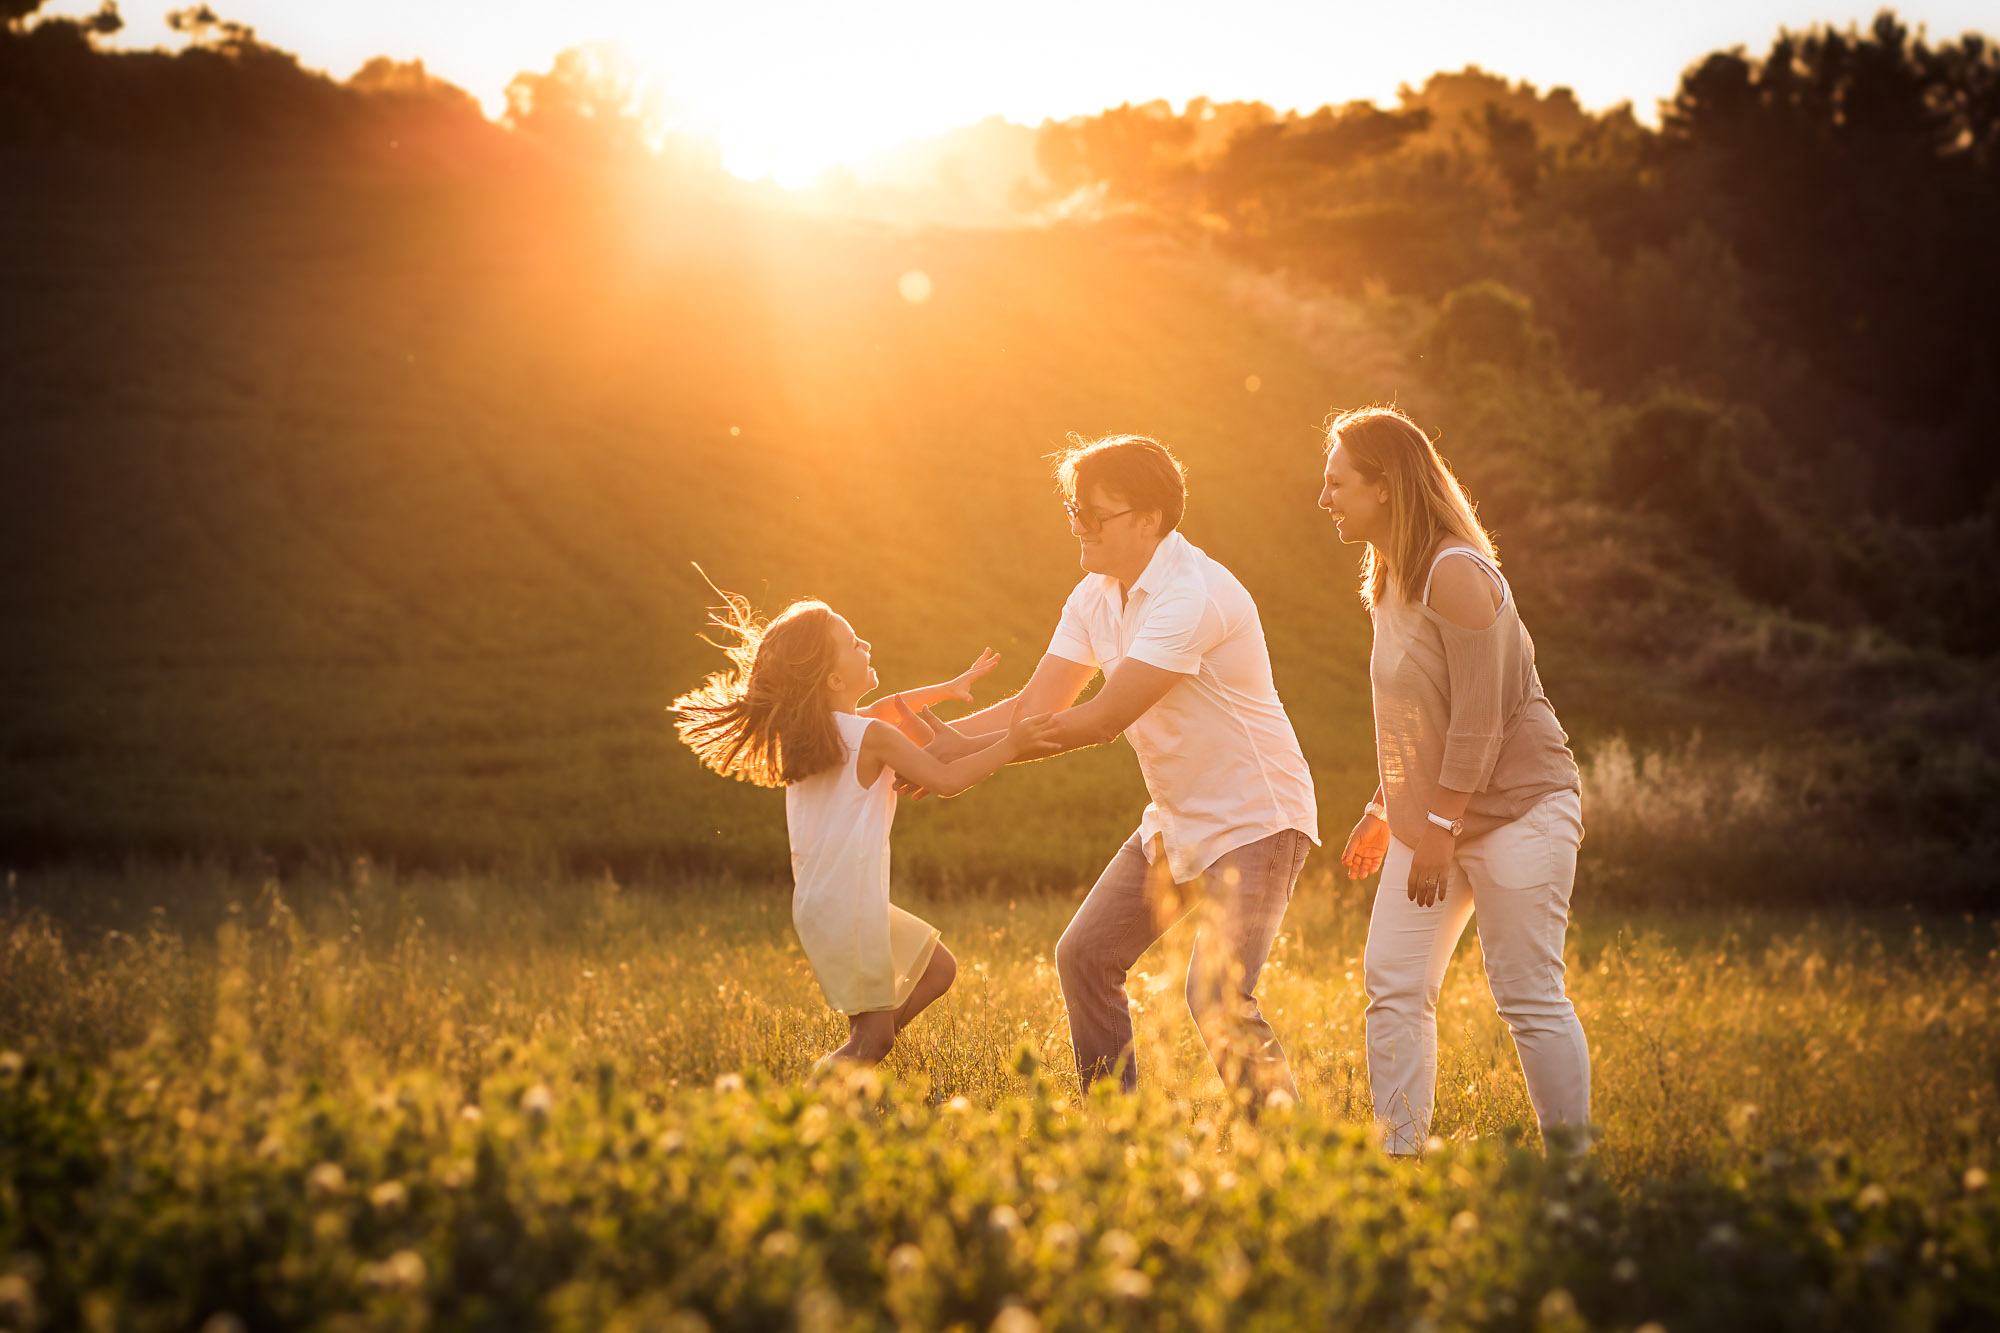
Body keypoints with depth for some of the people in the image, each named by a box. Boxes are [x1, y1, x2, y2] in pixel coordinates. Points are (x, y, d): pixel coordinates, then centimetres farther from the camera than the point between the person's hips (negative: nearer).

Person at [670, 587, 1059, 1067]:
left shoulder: (807, 731, 8)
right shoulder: (871, 738, -17)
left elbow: (889, 709, 26)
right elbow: (946, 780, -17)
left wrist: (950, 687, 28)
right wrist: (1009, 746, -10)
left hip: (821, 902, 9)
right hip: (848, 911, -9)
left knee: (938, 969, 20)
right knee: (874, 1037, -3)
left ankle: (863, 1047, 16)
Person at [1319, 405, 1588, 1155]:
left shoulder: (1456, 575, -17)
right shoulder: (1391, 581, 11)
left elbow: (1480, 715, -21)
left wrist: (1440, 827, -20)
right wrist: (1385, 811, 19)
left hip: (1516, 806, -9)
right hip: (1434, 816, 9)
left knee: (1528, 996, -7)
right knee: (1393, 984, 1)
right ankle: (1399, 1157, 5)